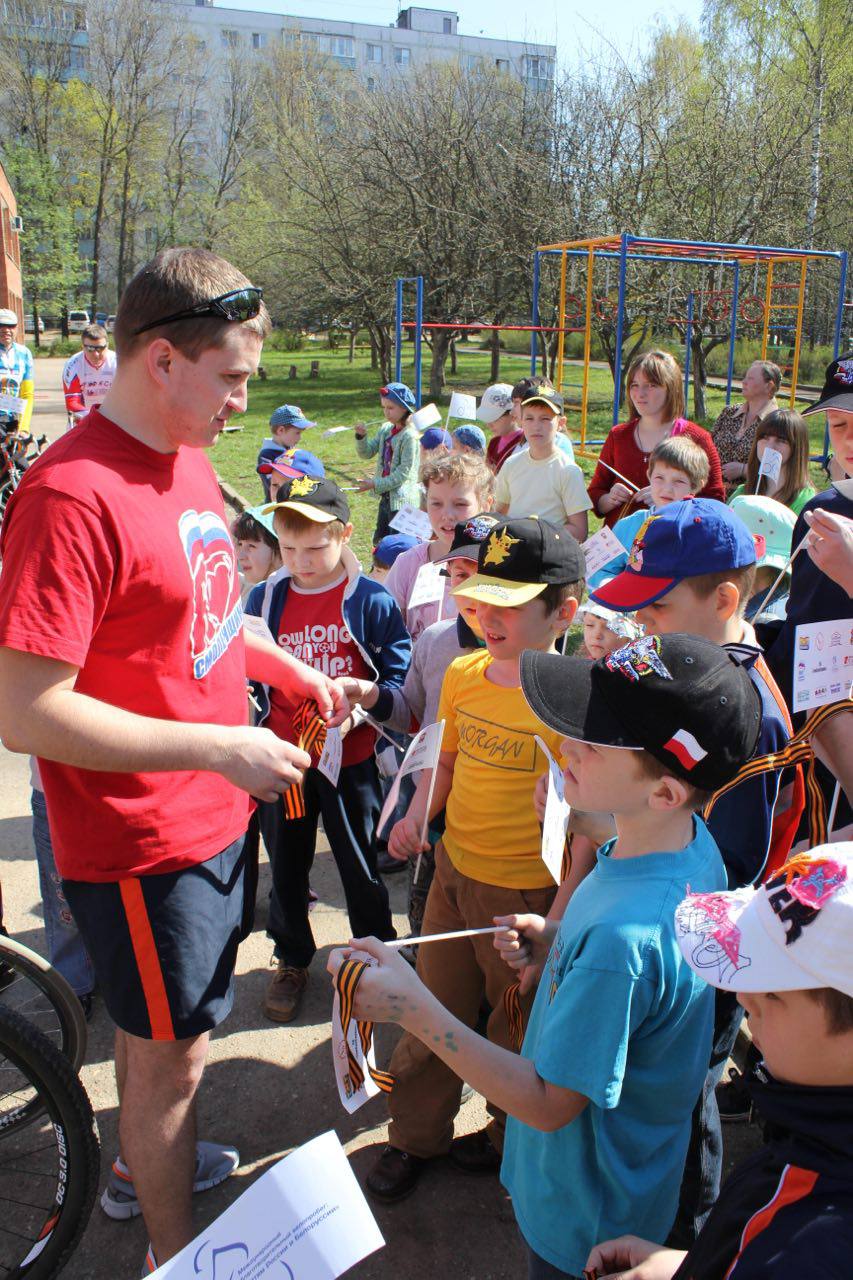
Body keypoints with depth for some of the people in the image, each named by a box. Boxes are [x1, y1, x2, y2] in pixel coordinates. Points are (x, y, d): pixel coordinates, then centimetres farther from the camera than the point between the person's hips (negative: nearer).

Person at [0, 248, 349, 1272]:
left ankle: (142, 1165, 53)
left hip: (212, 815, 9)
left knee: (155, 1026, 28)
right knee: (175, 1055, 11)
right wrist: (220, 746, -26)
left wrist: (290, 670, 6)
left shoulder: (186, 459, 4)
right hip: (145, 843, -8)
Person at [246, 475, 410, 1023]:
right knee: (286, 865, 17)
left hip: (350, 759, -3)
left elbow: (397, 677, -7)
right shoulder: (264, 599, -1)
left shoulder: (372, 600, -10)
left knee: (361, 866, 12)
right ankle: (292, 961, 37)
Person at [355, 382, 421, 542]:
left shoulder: (410, 436, -17)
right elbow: (366, 452, 11)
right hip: (386, 497, 8)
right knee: (379, 541, 17)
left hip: (402, 500, -8)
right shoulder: (385, 430, 7)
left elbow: (405, 471, -19)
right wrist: (361, 436, -9)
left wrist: (376, 484, -18)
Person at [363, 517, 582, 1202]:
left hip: (526, 894, -5)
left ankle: (514, 1139, 43)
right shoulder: (463, 675, -2)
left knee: (518, 1029, 17)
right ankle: (416, 1136, 40)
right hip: (452, 869, 5)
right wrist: (419, 815, -5)